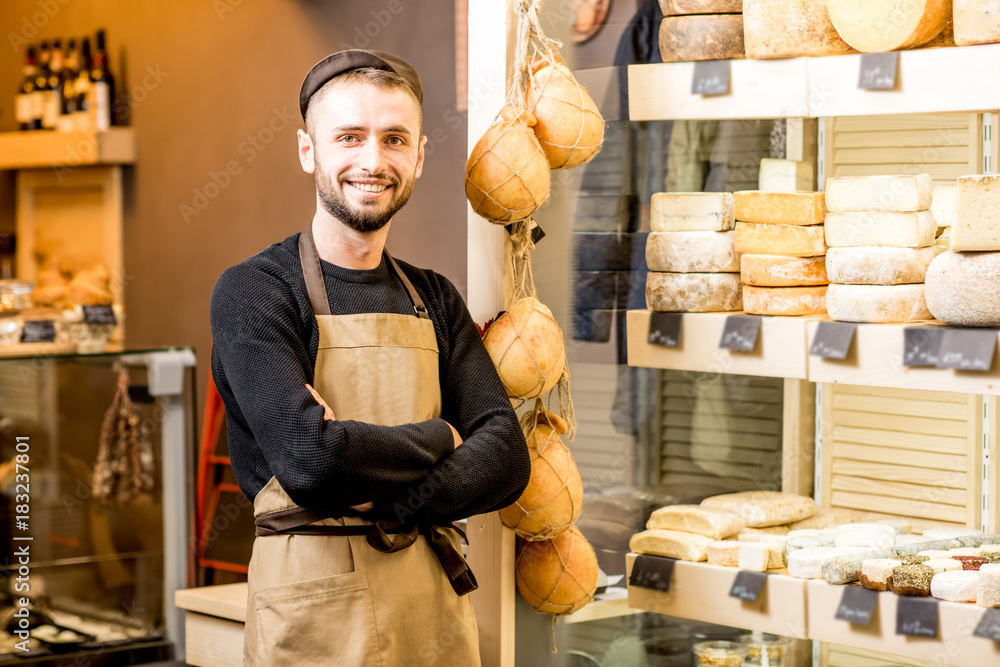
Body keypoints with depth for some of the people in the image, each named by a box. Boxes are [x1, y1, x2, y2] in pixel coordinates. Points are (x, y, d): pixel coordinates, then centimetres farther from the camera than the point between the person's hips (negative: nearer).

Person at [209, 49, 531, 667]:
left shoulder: (435, 300, 10)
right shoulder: (254, 291, -8)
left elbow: (506, 459, -2)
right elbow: (309, 459, -23)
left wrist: (379, 506, -18)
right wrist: (438, 438, -7)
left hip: (438, 606, 5)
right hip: (315, 615, -5)